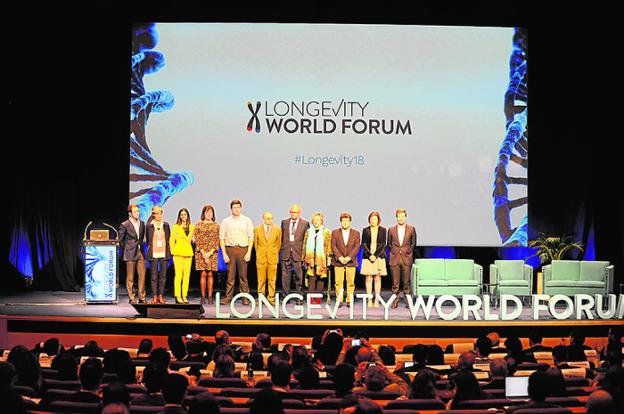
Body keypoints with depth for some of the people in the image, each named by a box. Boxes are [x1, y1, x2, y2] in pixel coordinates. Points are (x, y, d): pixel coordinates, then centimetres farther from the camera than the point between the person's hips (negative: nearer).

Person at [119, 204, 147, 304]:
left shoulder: (142, 223, 10)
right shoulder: (125, 225, -6)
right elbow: (120, 239, 1)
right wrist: (126, 250, 4)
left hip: (140, 252, 5)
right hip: (130, 254, -5)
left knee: (142, 275, 2)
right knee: (130, 277, 1)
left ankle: (142, 297, 8)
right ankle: (131, 298, 7)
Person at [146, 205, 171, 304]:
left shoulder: (166, 225, 8)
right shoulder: (149, 225, 2)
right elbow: (147, 239, 10)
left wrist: (168, 251, 11)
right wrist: (151, 249, 10)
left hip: (164, 253, 2)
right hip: (153, 254, -2)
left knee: (163, 275, 2)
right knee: (154, 276, -1)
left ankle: (161, 295, 8)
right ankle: (154, 296, 3)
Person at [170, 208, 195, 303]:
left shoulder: (191, 227, 13)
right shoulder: (176, 227, 4)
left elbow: (189, 239, 7)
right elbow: (171, 240, 4)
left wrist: (180, 236, -6)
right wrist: (173, 251, -3)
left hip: (188, 252, 4)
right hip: (178, 252, -4)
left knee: (187, 275, 1)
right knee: (178, 275, -9)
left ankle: (184, 296, 5)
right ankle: (178, 296, -7)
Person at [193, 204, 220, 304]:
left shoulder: (216, 226, 9)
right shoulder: (199, 225, 6)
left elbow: (217, 240, 4)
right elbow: (197, 240, 0)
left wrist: (210, 253, -9)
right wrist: (203, 254, -10)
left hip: (212, 252, 1)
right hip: (201, 252, -1)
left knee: (210, 274, 0)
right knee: (203, 274, -4)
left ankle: (210, 297, 2)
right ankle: (203, 297, -1)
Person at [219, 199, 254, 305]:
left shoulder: (247, 220, 6)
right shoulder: (225, 221, 7)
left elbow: (251, 237, 5)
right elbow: (222, 237, 6)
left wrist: (249, 253, -3)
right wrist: (224, 254, -2)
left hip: (243, 249, 0)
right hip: (230, 249, 0)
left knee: (243, 275, 0)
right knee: (230, 275, -1)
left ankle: (245, 298, 4)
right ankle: (228, 297, 3)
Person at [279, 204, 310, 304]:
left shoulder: (305, 224, 4)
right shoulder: (284, 222, 13)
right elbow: (281, 237, 16)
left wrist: (304, 253, -1)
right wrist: (281, 249, 9)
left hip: (298, 254, -2)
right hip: (286, 253, 3)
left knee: (299, 277, -1)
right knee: (285, 277, 3)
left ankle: (299, 298, 5)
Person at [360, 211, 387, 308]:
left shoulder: (383, 230, 5)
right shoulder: (365, 230, 7)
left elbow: (383, 244, 0)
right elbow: (363, 244, 4)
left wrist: (375, 255, -9)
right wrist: (369, 255, -9)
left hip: (379, 257, -1)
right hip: (367, 257, 1)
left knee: (377, 278, 0)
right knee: (369, 278, -1)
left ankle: (377, 300, 2)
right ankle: (369, 300, 1)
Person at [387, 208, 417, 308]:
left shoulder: (411, 229, 5)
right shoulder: (391, 229, 7)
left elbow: (413, 243, 10)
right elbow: (389, 244, 14)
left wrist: (408, 252, 2)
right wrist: (394, 252, 4)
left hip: (406, 258, -1)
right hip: (394, 259, 1)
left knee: (406, 281, 1)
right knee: (395, 282, 1)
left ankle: (407, 300, 7)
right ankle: (395, 301, 6)